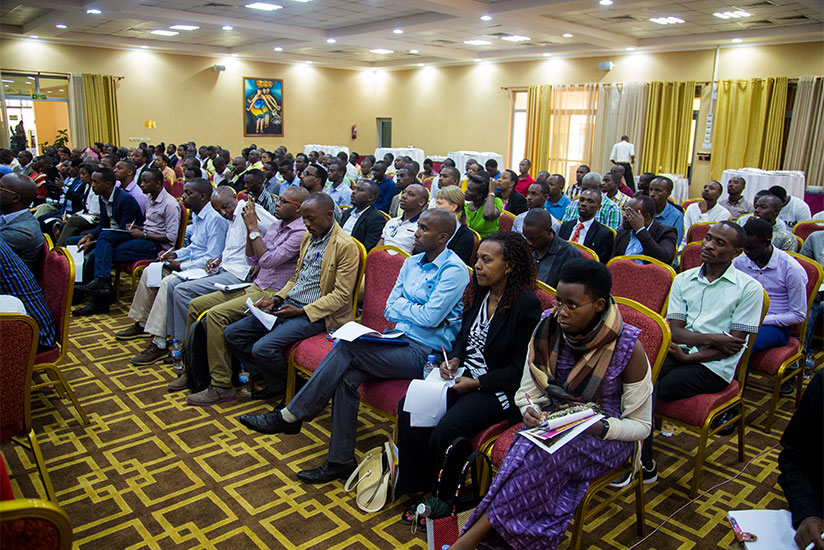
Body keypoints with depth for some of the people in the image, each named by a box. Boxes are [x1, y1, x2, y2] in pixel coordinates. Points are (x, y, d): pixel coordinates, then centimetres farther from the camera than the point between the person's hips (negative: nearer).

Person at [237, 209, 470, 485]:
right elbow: (389, 311, 12)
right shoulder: (411, 263, 15)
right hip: (399, 341, 7)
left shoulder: (454, 270, -10)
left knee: (347, 348, -22)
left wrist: (401, 304, -1)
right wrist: (418, 313, -8)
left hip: (426, 353, -7)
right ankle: (341, 460, -10)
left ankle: (288, 417, -11)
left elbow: (430, 318, -17)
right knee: (347, 376, -19)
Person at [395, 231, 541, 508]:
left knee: (444, 431, -26)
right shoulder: (479, 291, 6)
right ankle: (417, 487, 3)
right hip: (464, 376, 7)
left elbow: (521, 368, -14)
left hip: (499, 389, -7)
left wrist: (476, 384, -17)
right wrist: (454, 359, 1)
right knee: (408, 408, -13)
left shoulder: (527, 304, -15)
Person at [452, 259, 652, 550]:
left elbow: (641, 425, -7)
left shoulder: (628, 349, -15)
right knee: (530, 448, -33)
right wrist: (530, 413, -18)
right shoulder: (547, 331, -6)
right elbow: (527, 392, 6)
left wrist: (601, 428, -26)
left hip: (604, 437, -3)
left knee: (544, 453, -33)